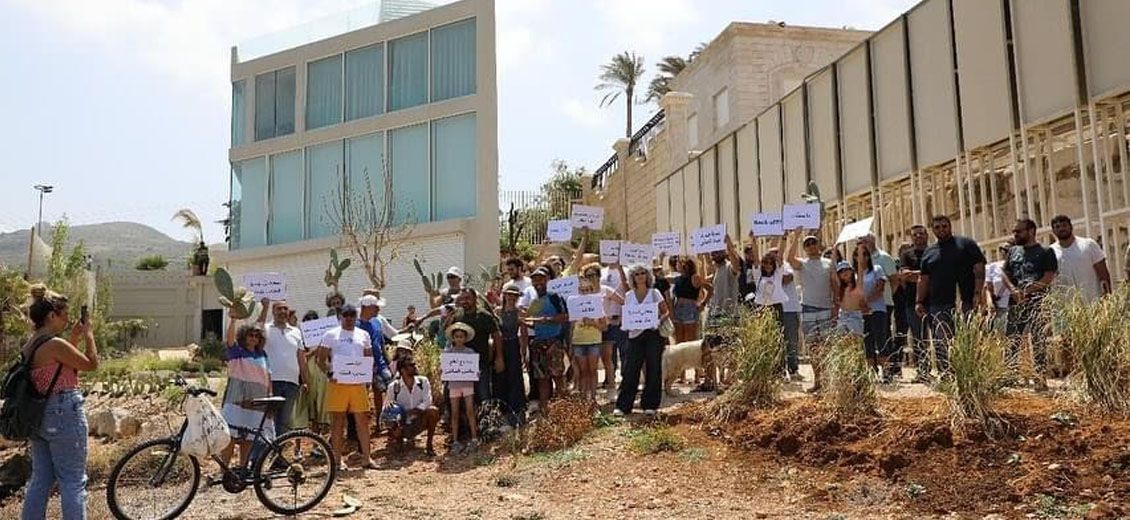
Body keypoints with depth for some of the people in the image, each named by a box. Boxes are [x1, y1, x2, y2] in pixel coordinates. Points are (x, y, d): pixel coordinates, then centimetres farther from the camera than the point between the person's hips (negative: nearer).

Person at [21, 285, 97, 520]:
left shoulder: (29, 347, 8)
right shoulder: (56, 344, -18)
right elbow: (91, 364, -9)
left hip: (38, 416, 9)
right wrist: (88, 335, 2)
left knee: (40, 479, 17)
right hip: (64, 415, -9)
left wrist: (74, 338, 15)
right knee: (73, 481, 1)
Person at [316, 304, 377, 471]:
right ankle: (337, 458, 12)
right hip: (337, 382, -2)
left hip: (358, 383, 2)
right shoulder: (330, 335, 4)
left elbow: (369, 358, 16)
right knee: (338, 421, 3)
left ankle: (366, 458, 8)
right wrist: (330, 372, -16)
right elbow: (321, 359, 2)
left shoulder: (363, 335, 13)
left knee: (362, 420, 2)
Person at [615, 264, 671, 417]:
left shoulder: (654, 293, 2)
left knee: (653, 371, 0)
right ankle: (622, 406, 3)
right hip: (635, 335, 2)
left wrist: (659, 320, -15)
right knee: (630, 371, -2)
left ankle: (650, 405, 11)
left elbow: (666, 312, 2)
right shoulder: (629, 295, 9)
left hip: (653, 334, -2)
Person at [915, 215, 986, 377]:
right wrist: (919, 302, 9)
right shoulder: (928, 252, 19)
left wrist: (978, 293, -11)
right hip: (938, 306, 3)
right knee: (941, 343, -2)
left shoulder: (966, 244, 8)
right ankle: (945, 374, 0)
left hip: (965, 303, -3)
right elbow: (923, 279, 19)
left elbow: (979, 269, 1)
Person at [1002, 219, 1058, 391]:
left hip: (1037, 302, -5)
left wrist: (1026, 292, -16)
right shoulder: (1013, 251, 17)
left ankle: (1040, 377, -3)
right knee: (1011, 340, 3)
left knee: (1038, 341, -6)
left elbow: (1048, 278, -7)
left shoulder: (1045, 252, 2)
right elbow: (1005, 274, 14)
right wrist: (1013, 289, -6)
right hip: (1015, 302, 5)